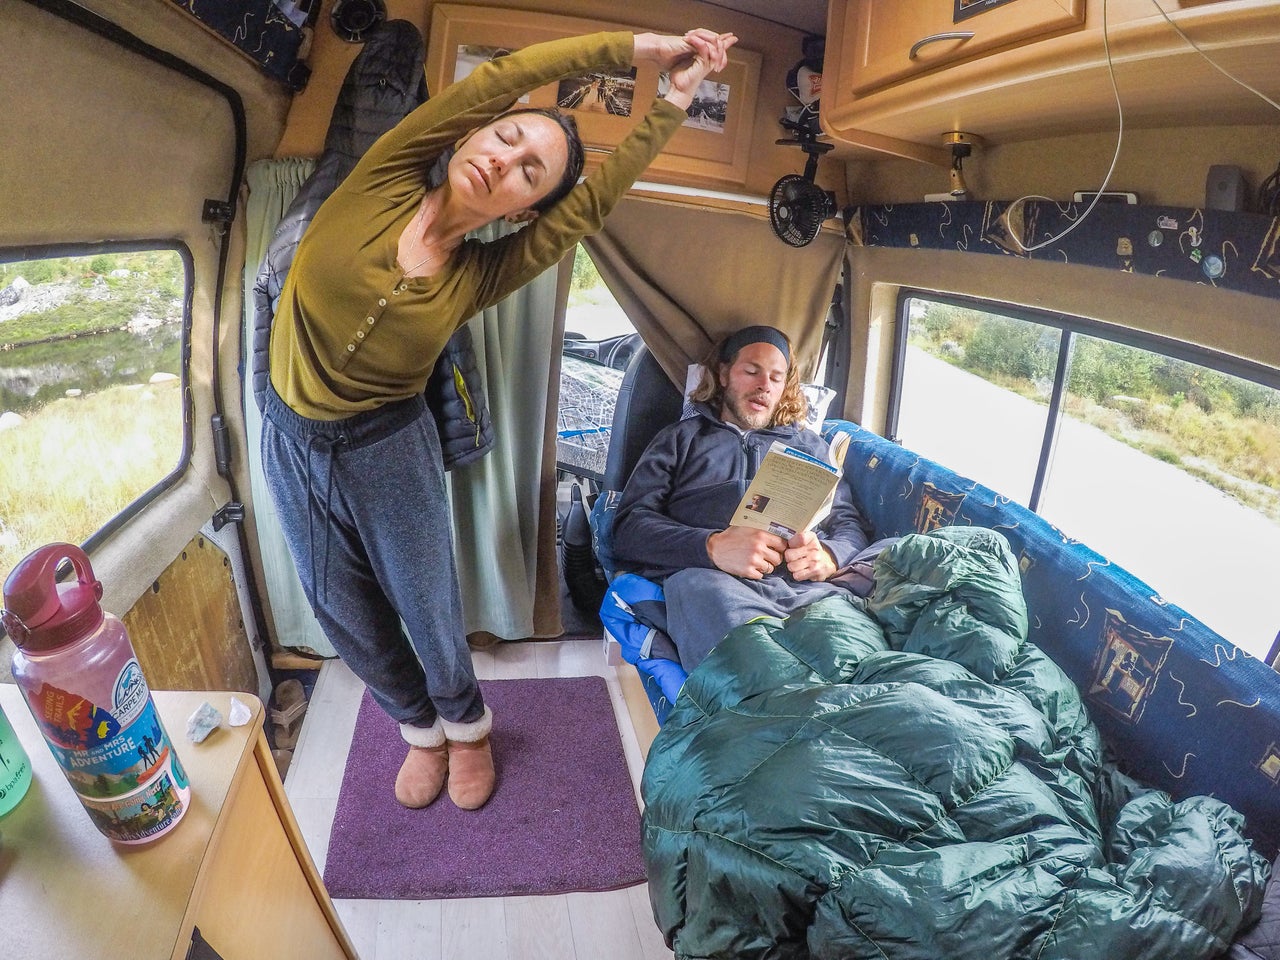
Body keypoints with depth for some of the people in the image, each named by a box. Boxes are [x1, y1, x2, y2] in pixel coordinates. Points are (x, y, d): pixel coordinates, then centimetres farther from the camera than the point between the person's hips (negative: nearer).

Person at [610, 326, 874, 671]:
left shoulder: (809, 445, 34)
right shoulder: (680, 439, 25)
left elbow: (851, 525, 24)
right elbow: (629, 526, 9)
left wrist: (829, 556, -3)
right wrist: (712, 547, -11)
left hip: (812, 589, 1)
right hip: (711, 579, 0)